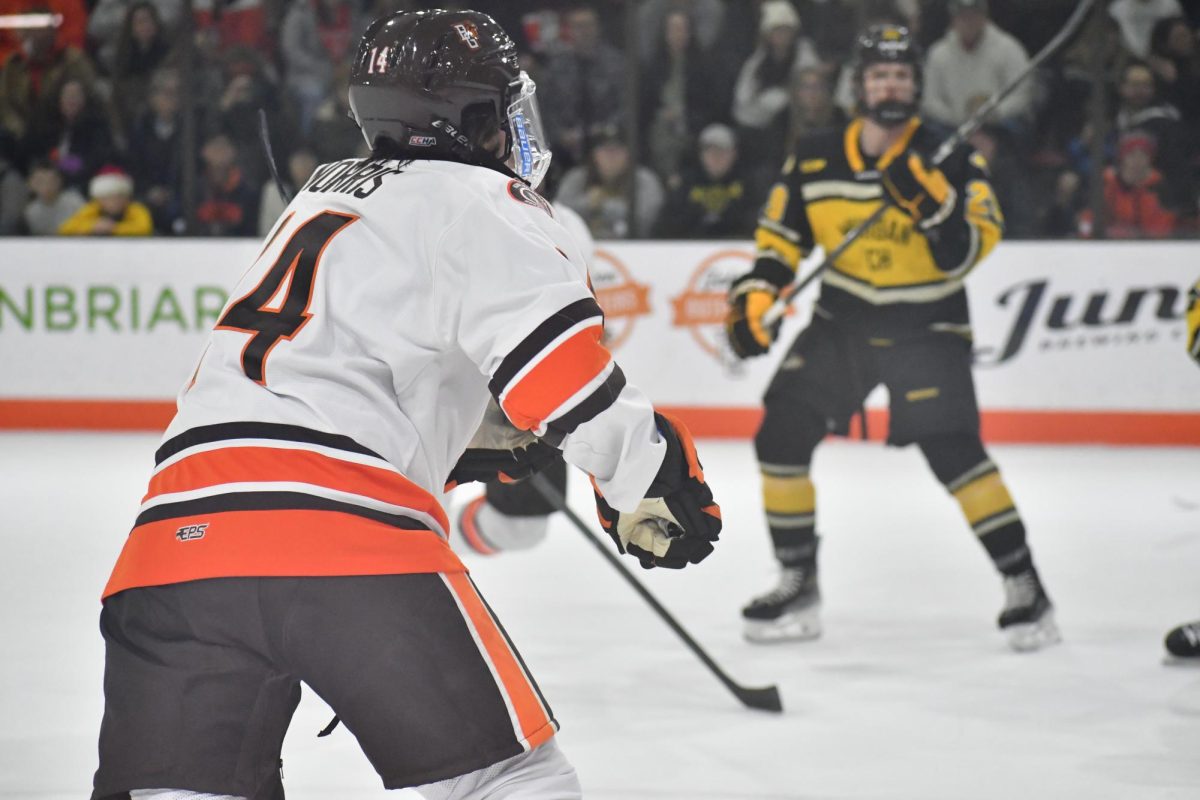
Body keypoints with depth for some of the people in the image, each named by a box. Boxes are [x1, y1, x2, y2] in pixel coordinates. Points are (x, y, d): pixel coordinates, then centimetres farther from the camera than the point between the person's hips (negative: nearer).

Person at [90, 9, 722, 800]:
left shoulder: (324, 197, 33)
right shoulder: (482, 201, 8)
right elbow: (553, 351, -9)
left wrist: (491, 448, 38)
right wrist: (652, 479, 0)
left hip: (180, 528, 7)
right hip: (345, 535, -6)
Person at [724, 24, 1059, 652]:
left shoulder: (949, 159, -10)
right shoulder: (813, 161, 0)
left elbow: (968, 252, -17)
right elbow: (780, 237, 9)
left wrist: (930, 198, -32)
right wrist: (753, 297, -6)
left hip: (926, 328, -4)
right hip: (839, 320, 4)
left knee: (953, 451, -18)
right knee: (781, 437, -5)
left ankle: (1023, 583, -7)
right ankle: (798, 585, 11)